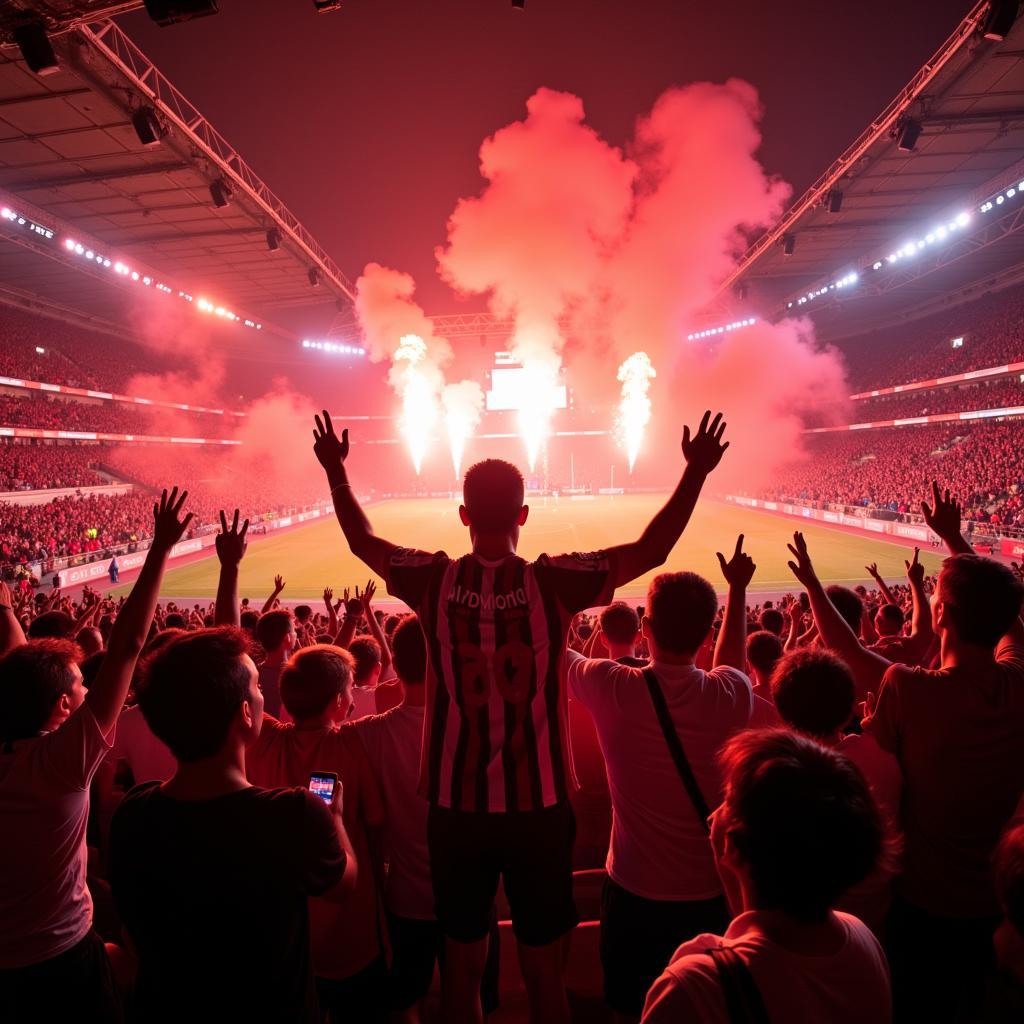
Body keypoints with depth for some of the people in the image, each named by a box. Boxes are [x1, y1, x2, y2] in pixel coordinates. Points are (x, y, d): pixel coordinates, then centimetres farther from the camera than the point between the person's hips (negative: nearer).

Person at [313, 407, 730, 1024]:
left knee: (463, 963, 22)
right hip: (539, 809, -1)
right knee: (544, 969, 19)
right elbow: (651, 551, -9)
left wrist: (336, 470, 20)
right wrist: (696, 471, 0)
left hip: (456, 809, 2)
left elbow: (363, 541, 7)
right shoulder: (553, 582, -16)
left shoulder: (434, 580, -10)